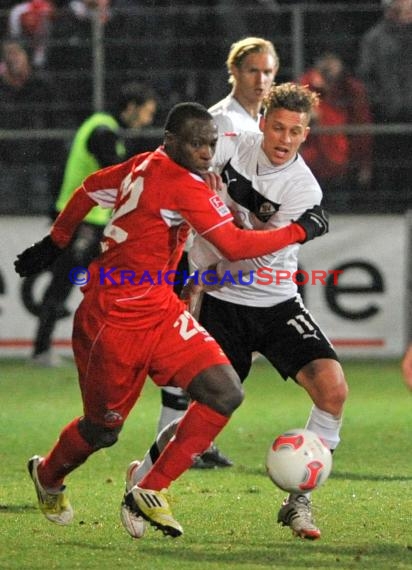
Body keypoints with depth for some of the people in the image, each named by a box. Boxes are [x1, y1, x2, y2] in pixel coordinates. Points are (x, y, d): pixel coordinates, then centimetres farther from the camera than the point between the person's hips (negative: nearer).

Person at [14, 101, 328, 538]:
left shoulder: (143, 166, 5)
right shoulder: (184, 186, -22)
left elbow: (89, 189, 18)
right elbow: (235, 245, -25)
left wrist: (55, 242, 30)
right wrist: (299, 231, -14)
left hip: (160, 310, 9)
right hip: (114, 322, -9)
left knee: (225, 393, -8)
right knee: (103, 428, 9)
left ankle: (149, 493, 1)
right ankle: (47, 477, 42)